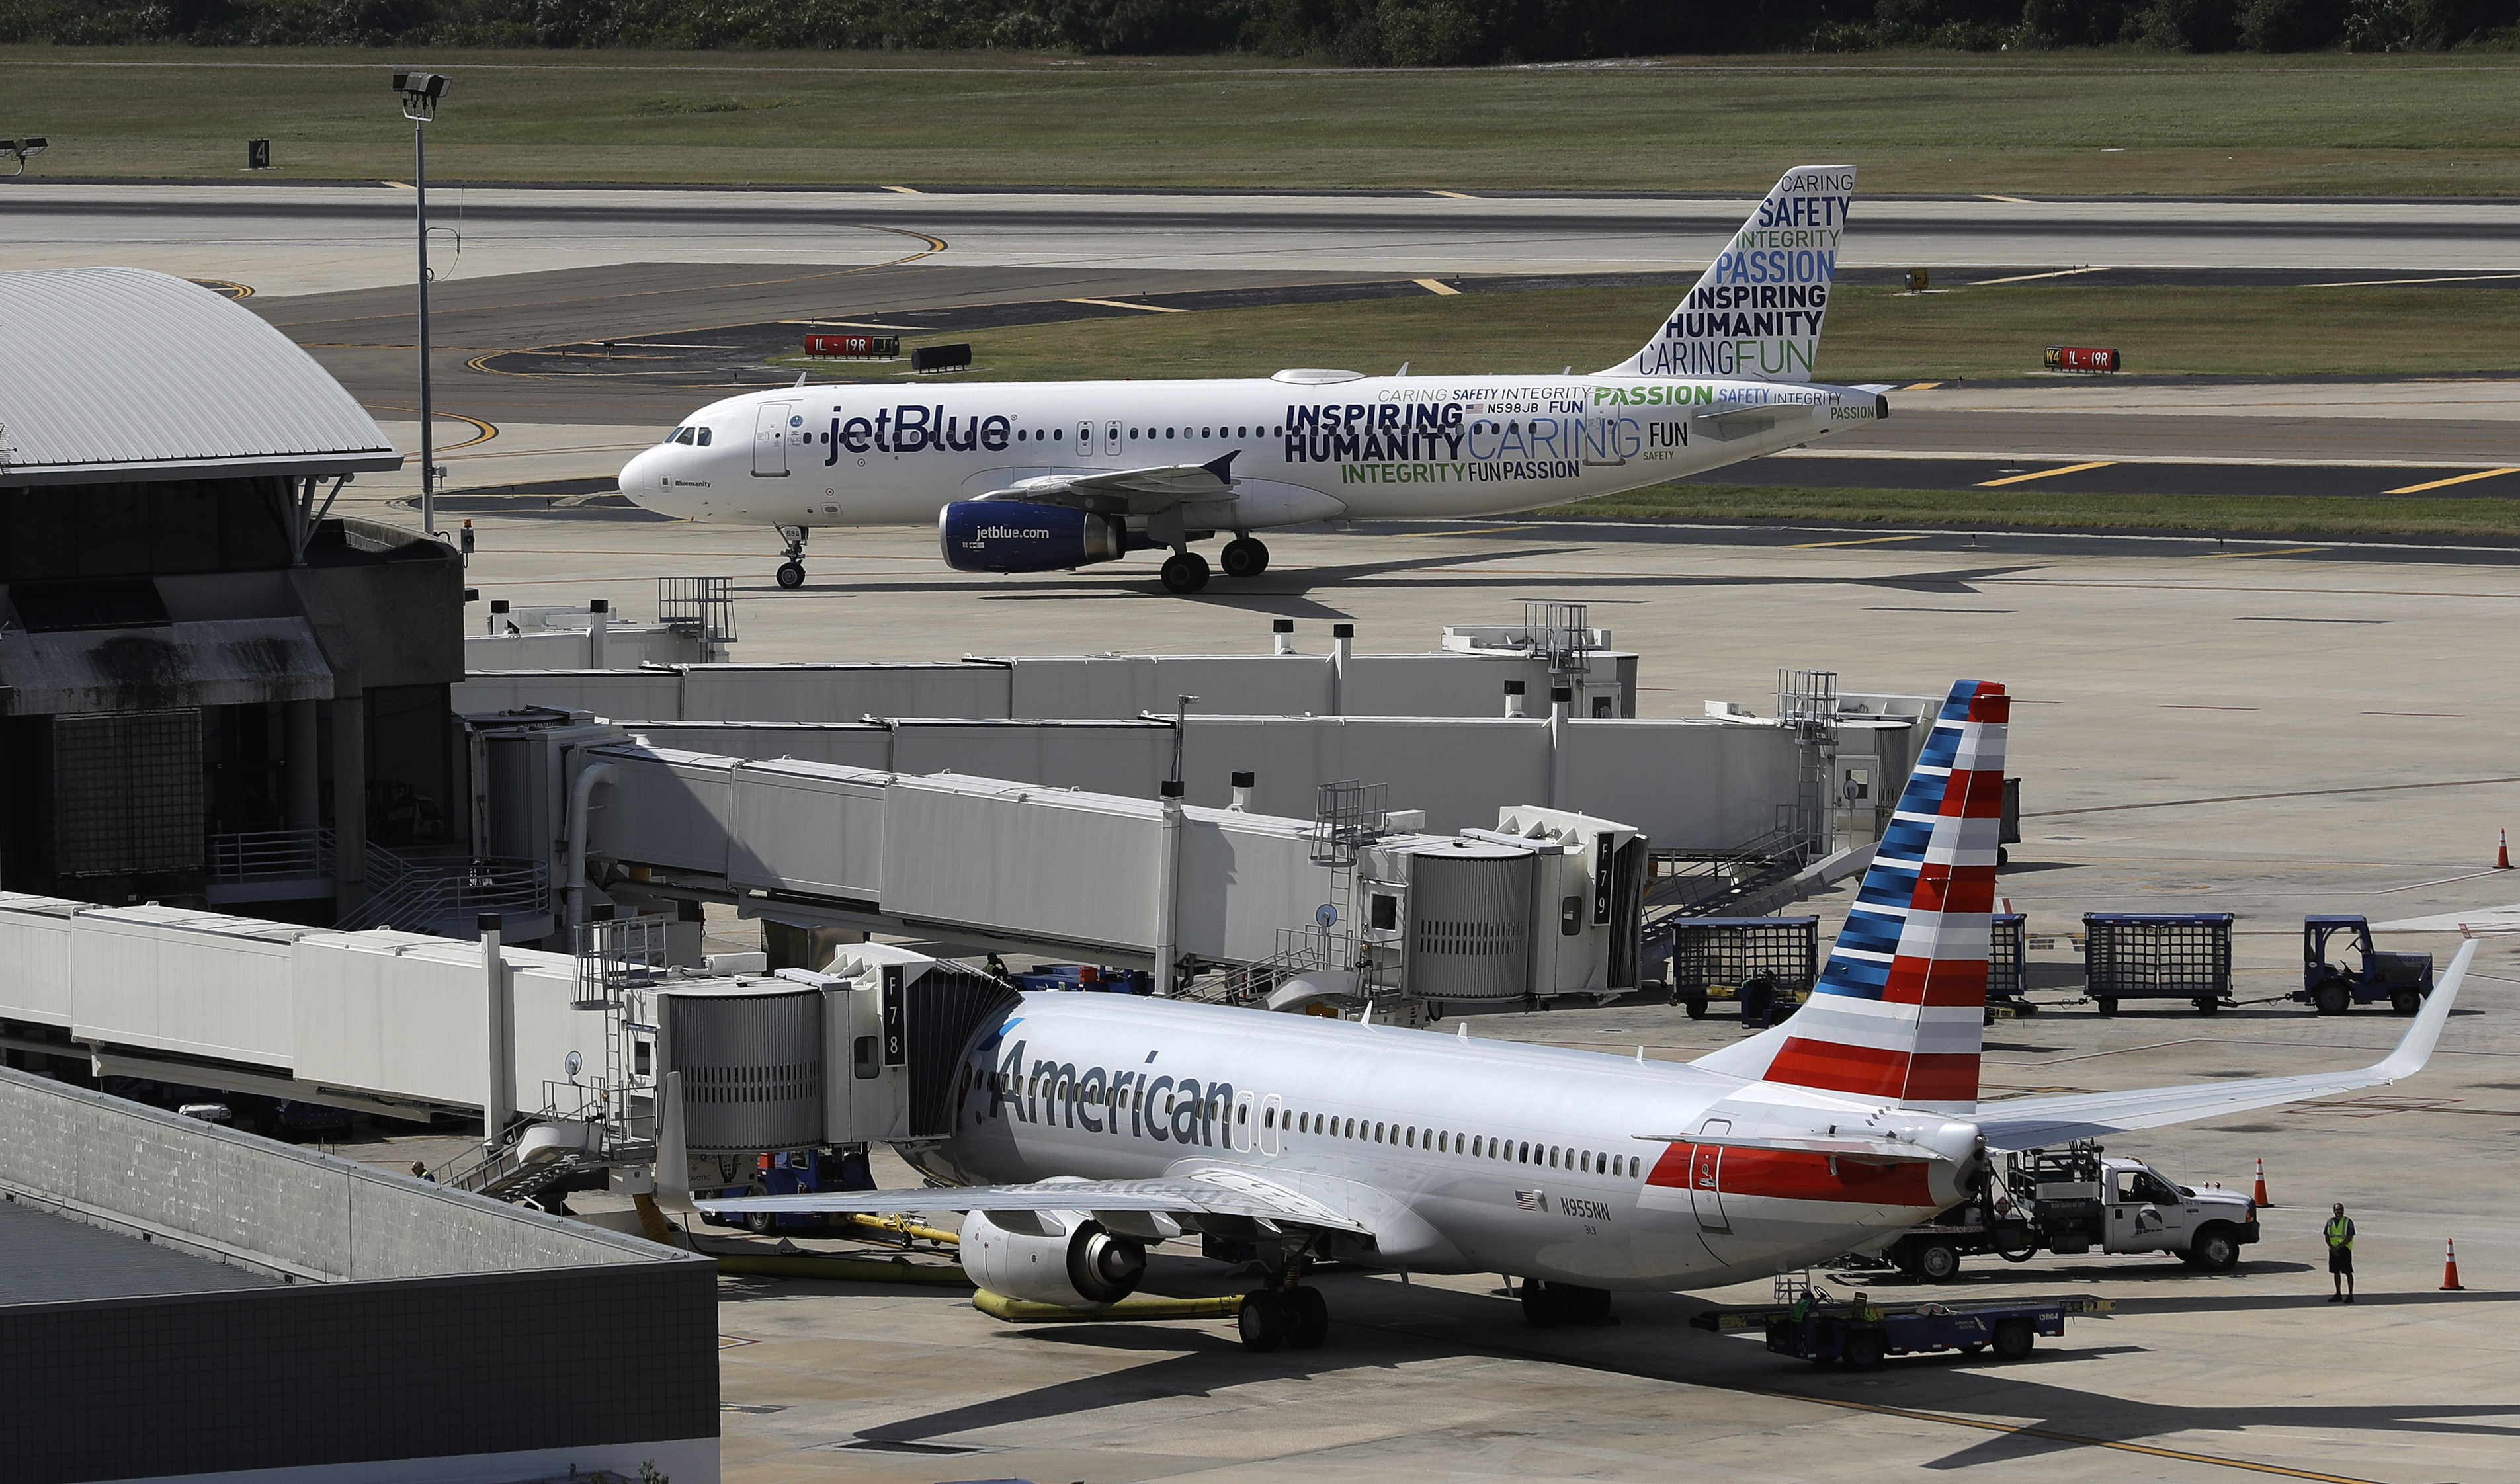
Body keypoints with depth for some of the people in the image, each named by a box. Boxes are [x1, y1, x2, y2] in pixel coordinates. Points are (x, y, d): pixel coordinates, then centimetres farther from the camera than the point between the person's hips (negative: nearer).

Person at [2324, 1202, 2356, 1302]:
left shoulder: (2348, 1222, -5)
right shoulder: (2330, 1222, 9)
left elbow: (2349, 1238, -11)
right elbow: (2327, 1237, 8)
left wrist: (2338, 1247, -16)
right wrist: (2332, 1248, -9)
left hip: (2344, 1249, -5)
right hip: (2333, 1250, 5)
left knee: (2348, 1272, -5)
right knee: (2336, 1272, 9)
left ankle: (2350, 1295, -4)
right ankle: (2338, 1295, 17)